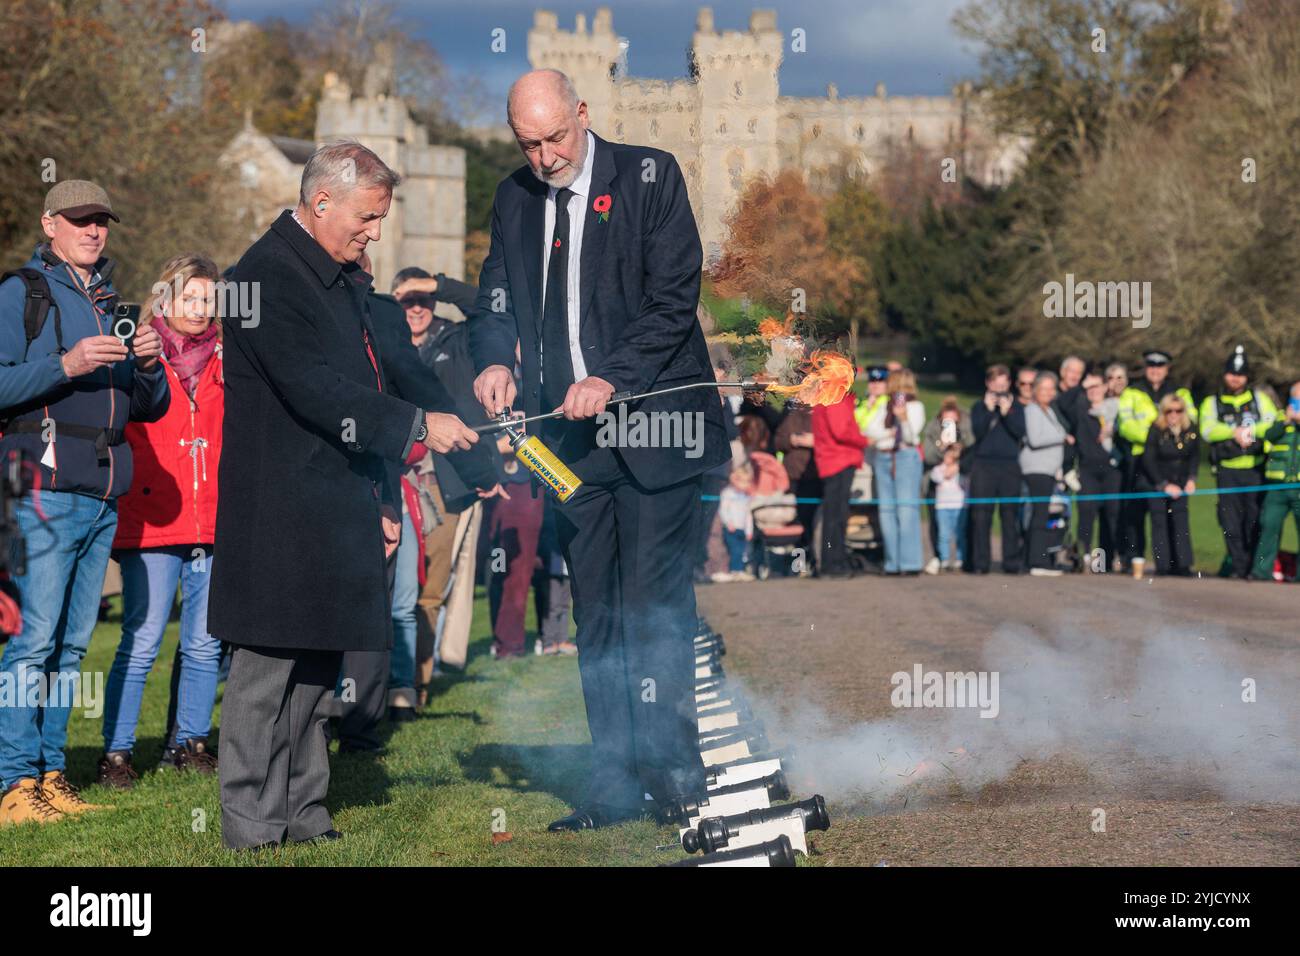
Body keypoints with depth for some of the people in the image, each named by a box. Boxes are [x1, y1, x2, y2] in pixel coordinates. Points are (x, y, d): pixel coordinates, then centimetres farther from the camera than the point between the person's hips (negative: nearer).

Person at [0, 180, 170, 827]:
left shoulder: (110, 303, 21)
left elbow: (151, 409, 21)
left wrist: (148, 365, 1)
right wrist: (65, 365, -20)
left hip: (102, 498, 7)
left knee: (72, 643, 7)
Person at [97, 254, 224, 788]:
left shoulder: (223, 363, 14)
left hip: (213, 524, 4)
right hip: (151, 522, -4)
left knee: (204, 643, 7)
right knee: (141, 642, -8)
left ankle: (188, 743, 20)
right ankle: (116, 752, -2)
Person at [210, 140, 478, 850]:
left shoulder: (346, 279, 18)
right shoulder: (268, 275, -12)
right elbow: (315, 391, -20)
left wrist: (385, 499, 20)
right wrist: (418, 425, -21)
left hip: (341, 511, 9)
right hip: (281, 516, -9)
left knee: (320, 669, 10)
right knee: (269, 667, -5)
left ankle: (304, 817, 16)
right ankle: (252, 829, -1)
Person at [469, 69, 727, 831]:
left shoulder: (650, 175, -4)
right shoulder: (515, 199, 12)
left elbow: (675, 297, -10)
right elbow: (496, 300, 15)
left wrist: (612, 378, -20)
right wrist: (495, 360, -7)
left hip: (652, 420, -5)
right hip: (570, 433, 5)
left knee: (653, 603, -8)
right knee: (596, 613, 7)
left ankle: (672, 763, 2)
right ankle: (616, 782, 11)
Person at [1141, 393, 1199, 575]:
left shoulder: (1190, 430, -6)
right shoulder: (1156, 430, -17)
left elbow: (1195, 456, 7)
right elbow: (1148, 461, -15)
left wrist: (1191, 479, -4)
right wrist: (1164, 485, -15)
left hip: (1179, 482, 3)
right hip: (1156, 481, -3)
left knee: (1181, 520, -3)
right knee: (1160, 522, -6)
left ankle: (1182, 565, -1)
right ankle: (1162, 566, -5)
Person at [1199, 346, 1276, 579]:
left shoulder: (1259, 398, 13)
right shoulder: (1212, 402, 10)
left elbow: (1273, 425, -1)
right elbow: (1207, 430, -7)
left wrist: (1251, 431, -17)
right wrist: (1234, 432, -20)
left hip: (1256, 469, 0)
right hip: (1228, 470, 0)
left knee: (1254, 520, 0)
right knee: (1231, 522, -2)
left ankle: (1254, 566, 8)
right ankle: (1239, 566, 2)